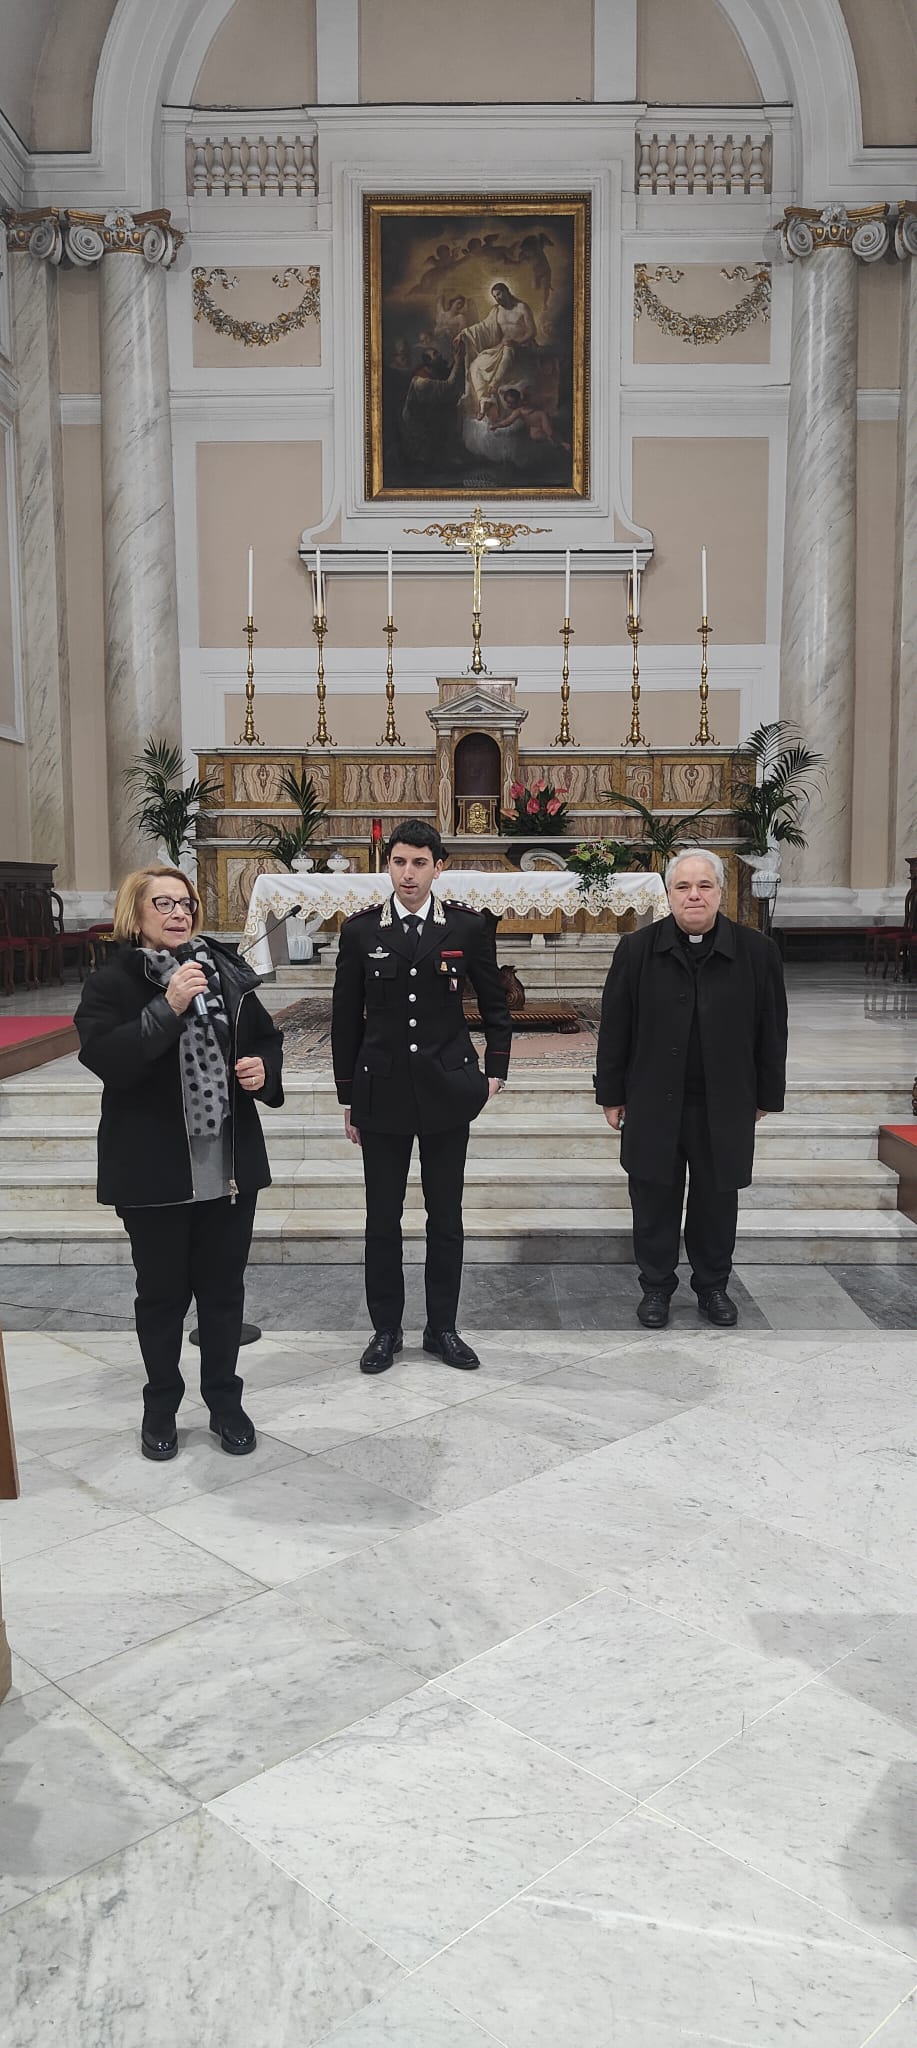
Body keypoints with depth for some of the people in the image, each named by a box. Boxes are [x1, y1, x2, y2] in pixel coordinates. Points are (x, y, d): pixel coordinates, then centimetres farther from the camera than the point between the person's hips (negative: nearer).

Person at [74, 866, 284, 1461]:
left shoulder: (225, 971, 5)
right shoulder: (111, 984, -6)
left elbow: (267, 1038, 17)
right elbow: (104, 1059, -22)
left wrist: (264, 1069, -4)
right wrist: (168, 1006, -28)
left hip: (230, 1165, 3)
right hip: (154, 1171, -3)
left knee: (224, 1288, 14)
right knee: (162, 1292, 11)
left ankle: (225, 1400, 31)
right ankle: (161, 1405, 31)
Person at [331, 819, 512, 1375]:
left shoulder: (468, 927, -1)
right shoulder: (361, 931, 0)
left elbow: (494, 1005, 10)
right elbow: (346, 1020, 5)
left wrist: (495, 1069, 2)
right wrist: (348, 1099, 6)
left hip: (446, 1089, 0)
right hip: (382, 1093, 0)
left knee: (446, 1216, 9)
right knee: (383, 1217, 8)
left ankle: (443, 1327, 23)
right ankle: (386, 1328, 22)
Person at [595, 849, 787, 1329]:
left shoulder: (756, 952, -3)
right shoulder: (638, 950, -3)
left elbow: (771, 1032, 3)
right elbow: (614, 1028, 0)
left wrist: (765, 1097, 4)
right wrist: (611, 1094, 0)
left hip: (724, 1105, 0)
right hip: (653, 1104, 0)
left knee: (717, 1199, 12)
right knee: (655, 1199, 9)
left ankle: (712, 1285, 31)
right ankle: (656, 1286, 26)